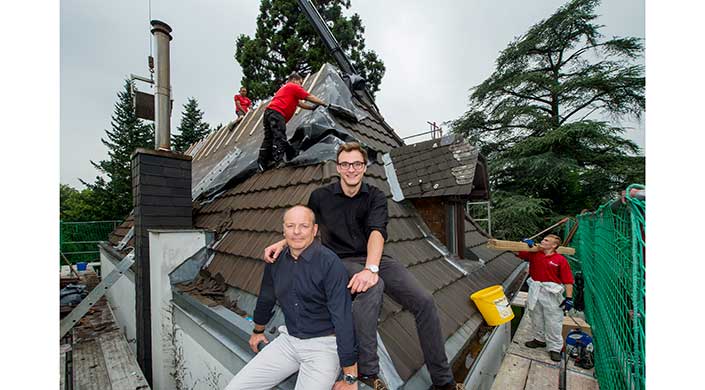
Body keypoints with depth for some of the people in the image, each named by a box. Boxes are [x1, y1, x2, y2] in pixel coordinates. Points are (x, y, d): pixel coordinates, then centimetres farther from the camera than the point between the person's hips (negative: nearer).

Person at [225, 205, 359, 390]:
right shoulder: (276, 260, 0)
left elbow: (343, 318, -21)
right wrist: (258, 331, 33)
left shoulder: (330, 263, -21)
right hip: (288, 340, 5)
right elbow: (266, 299, 18)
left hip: (323, 344, -5)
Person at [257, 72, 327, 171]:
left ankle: (262, 163, 8)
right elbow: (310, 97, 9)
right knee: (280, 137, -16)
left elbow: (299, 103, 34)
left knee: (269, 139, 8)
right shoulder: (294, 86, 9)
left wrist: (312, 107, 32)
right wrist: (323, 103, 17)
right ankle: (279, 161, -23)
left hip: (269, 111, 10)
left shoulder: (285, 88, 37)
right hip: (277, 113, -10)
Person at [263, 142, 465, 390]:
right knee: (373, 287, -36)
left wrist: (371, 268, -35)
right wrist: (282, 242, -6)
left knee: (424, 301, -14)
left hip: (374, 259, 2)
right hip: (341, 261, -2)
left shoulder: (375, 197, 0)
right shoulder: (320, 196, 1)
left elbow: (377, 231, -18)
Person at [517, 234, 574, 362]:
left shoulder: (561, 260, -10)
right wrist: (525, 243, -8)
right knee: (536, 318, 18)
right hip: (535, 291, 5)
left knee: (553, 321, 6)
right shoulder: (534, 254, 2)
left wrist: (569, 298, -14)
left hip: (551, 293, -5)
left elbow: (568, 281, -11)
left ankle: (555, 348, 21)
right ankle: (540, 339, 37)